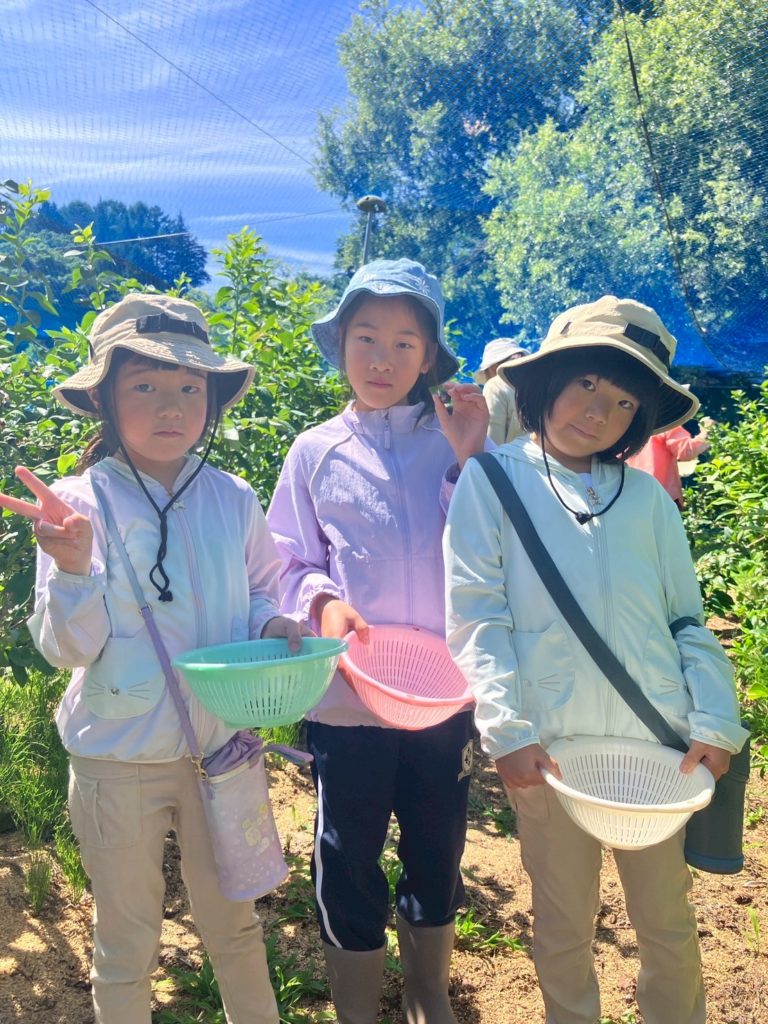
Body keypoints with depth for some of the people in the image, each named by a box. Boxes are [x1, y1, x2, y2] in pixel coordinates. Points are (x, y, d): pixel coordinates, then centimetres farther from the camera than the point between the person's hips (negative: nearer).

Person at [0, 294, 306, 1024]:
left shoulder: (233, 500, -6)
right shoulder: (75, 505, -13)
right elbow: (66, 648, -14)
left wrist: (272, 624, -14)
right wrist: (73, 568, -32)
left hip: (222, 747, 2)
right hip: (119, 762, -2)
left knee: (234, 926, 23)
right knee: (126, 947, 19)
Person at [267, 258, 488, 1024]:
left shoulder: (453, 443, -1)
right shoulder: (316, 453, 0)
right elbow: (289, 566, 2)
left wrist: (471, 459, -15)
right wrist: (322, 600, -18)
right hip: (347, 696, -1)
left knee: (438, 855, 19)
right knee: (347, 862, 12)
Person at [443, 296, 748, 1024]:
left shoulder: (646, 495, 6)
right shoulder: (494, 478, -2)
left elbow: (687, 621, 9)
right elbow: (476, 615, -7)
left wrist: (715, 721, -2)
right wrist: (507, 731, -15)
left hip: (657, 744, 3)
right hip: (549, 746, -2)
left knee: (668, 923, 16)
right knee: (564, 925, 15)